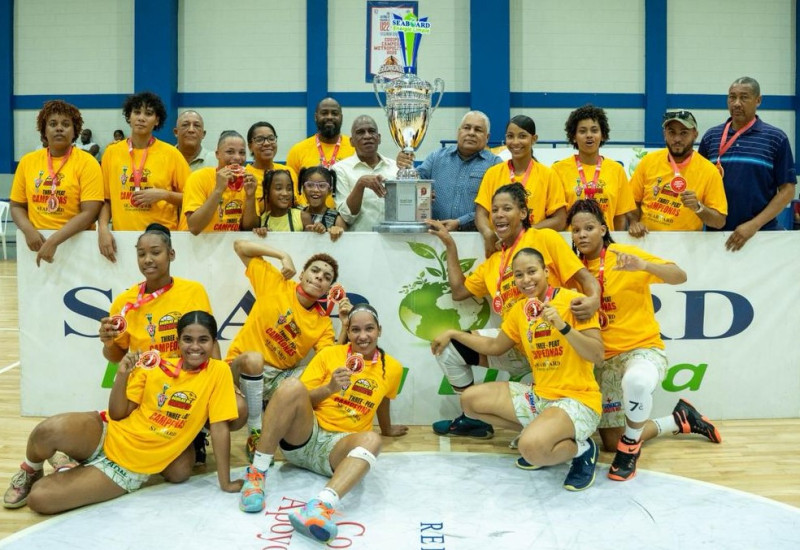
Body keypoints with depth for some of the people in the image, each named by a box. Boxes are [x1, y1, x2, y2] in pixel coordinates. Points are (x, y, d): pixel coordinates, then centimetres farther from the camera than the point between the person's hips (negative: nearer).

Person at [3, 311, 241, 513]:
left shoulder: (218, 372, -10)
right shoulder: (156, 366, -1)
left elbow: (219, 428, -8)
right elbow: (118, 414, 0)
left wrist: (225, 483, -7)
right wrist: (122, 374, -16)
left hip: (129, 469, -2)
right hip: (105, 436, 3)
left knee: (38, 499, -20)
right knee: (50, 430, -32)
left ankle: (74, 470, 16)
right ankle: (30, 471, 4)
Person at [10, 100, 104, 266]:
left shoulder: (87, 163, -6)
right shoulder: (27, 161, 6)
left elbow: (90, 213, -13)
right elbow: (17, 206, 12)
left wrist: (54, 240, -20)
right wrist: (29, 231, -8)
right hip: (37, 245, 3)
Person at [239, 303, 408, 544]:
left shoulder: (392, 368, 6)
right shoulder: (329, 354, 3)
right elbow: (299, 399, -1)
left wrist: (387, 429, 41)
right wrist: (329, 388, -18)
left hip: (338, 446, 1)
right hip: (303, 438, 0)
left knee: (371, 440, -35)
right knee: (293, 385, -29)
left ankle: (322, 505, -59)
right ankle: (257, 472, -27)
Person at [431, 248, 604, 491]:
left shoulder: (572, 300, -12)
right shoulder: (519, 310, 8)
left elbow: (598, 355, -17)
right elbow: (495, 347, 21)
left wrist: (562, 326, -29)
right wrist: (452, 334, 20)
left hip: (577, 399, -7)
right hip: (539, 395, 8)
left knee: (532, 448, -34)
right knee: (470, 400, 1)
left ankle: (581, 448, 0)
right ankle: (543, 434, 8)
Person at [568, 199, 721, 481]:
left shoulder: (625, 254, -12)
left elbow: (680, 277, -21)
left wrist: (643, 265, -38)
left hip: (644, 349, -6)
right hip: (604, 359, 6)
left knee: (636, 380, -44)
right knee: (611, 442, 9)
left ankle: (630, 447, -13)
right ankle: (681, 419, 32)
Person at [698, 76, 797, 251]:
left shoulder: (776, 138, 0)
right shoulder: (711, 137, 6)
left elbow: (787, 190, -3)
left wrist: (754, 225, -13)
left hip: (761, 233, -2)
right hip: (716, 231, 2)